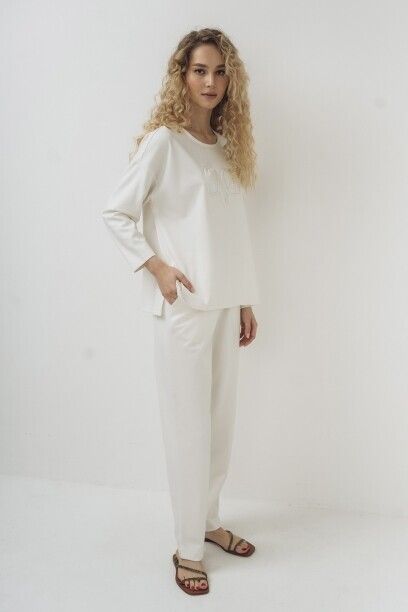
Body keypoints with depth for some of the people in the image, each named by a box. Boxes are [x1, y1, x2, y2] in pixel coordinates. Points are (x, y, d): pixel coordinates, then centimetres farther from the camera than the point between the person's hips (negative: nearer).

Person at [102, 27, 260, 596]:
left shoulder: (227, 145, 11)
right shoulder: (162, 142, -7)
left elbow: (236, 231, 13)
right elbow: (115, 213, -4)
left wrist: (247, 302, 13)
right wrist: (157, 266, -13)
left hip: (226, 304, 6)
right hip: (183, 305, -6)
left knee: (221, 419, 12)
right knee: (189, 426, 0)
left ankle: (208, 519, 31)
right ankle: (189, 547, 16)